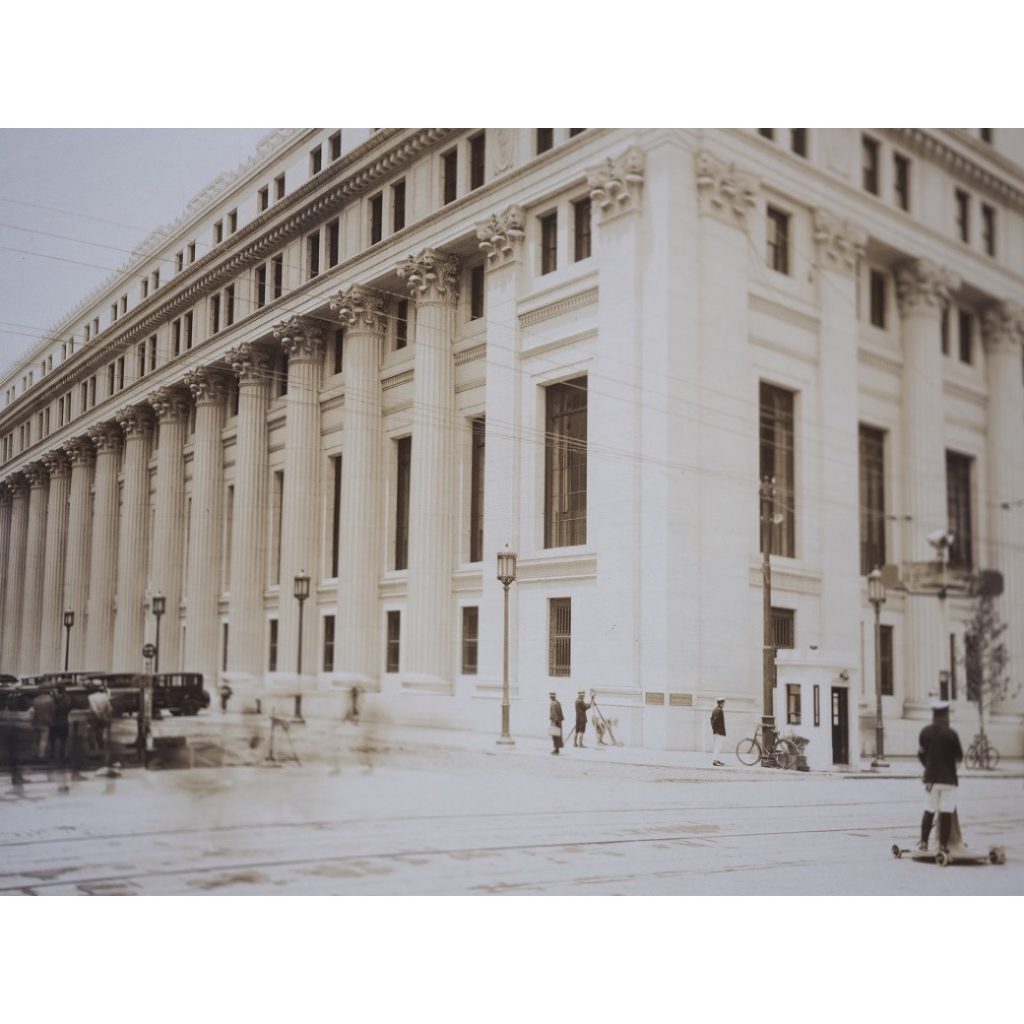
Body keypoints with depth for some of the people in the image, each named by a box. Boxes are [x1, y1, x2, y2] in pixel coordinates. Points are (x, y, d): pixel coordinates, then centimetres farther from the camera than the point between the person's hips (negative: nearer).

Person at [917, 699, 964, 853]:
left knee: (928, 811, 11)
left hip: (931, 777, 3)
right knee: (946, 813, 2)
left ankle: (923, 842, 8)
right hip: (948, 777, -3)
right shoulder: (951, 733, -12)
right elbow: (959, 756, -4)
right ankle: (943, 844, 3)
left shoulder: (925, 732, -1)